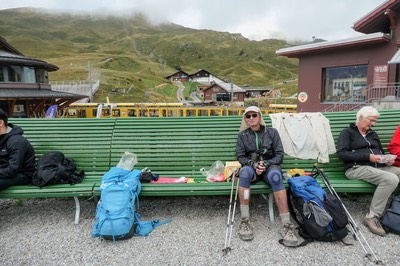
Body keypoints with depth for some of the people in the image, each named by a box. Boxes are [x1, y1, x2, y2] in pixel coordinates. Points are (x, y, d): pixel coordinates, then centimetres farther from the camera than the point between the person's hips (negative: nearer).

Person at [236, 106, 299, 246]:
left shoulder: (272, 132, 4)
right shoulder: (242, 135, 7)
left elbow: (279, 155, 1)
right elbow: (240, 156, 4)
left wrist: (266, 164, -16)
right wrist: (253, 164, -16)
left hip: (270, 166, 0)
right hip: (251, 166, 1)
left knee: (275, 175, -38)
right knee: (244, 171, -38)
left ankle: (287, 225, -38)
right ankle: (244, 221, -33)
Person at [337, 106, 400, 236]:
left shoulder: (373, 134, 25)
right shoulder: (348, 132, 3)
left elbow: (381, 152, 31)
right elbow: (341, 153, -10)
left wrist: (387, 160, 6)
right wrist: (367, 156, -16)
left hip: (378, 167, 7)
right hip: (357, 168, -7)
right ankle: (372, 217, -23)